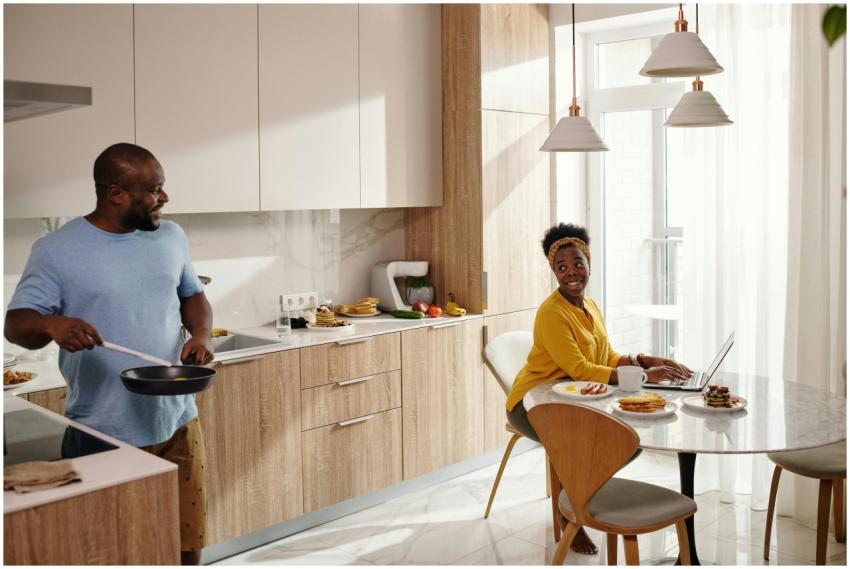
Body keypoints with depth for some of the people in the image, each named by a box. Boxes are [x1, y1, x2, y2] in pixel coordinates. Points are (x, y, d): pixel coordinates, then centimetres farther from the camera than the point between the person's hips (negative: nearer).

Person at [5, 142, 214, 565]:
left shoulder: (171, 237, 6)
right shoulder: (56, 250, -7)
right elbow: (16, 323, -7)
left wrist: (201, 334, -4)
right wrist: (52, 325, -31)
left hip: (176, 423, 4)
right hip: (103, 436, -3)